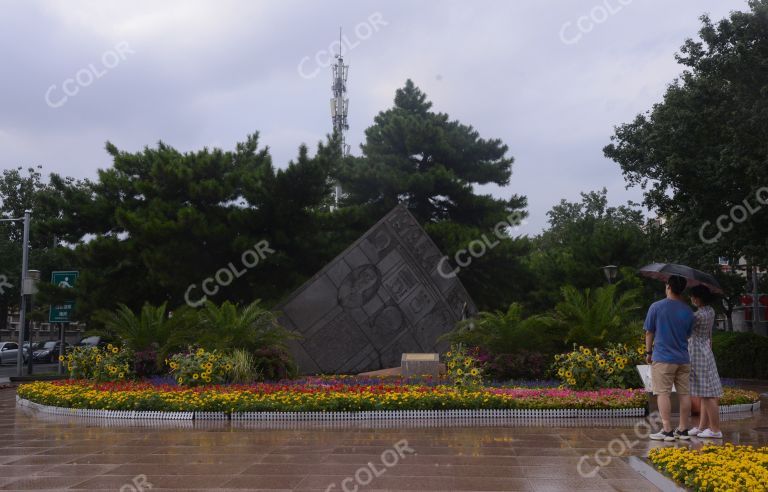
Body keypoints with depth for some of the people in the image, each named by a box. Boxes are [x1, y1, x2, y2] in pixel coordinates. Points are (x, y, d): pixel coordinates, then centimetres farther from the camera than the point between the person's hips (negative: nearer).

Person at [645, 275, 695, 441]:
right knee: (684, 394, 9)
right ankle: (683, 429, 16)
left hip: (663, 358, -5)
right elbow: (688, 334, 14)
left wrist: (648, 352, 9)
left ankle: (667, 430, -4)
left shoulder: (656, 306, -8)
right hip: (683, 359, 5)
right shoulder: (688, 311, 4)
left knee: (663, 393, -2)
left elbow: (649, 332, -2)